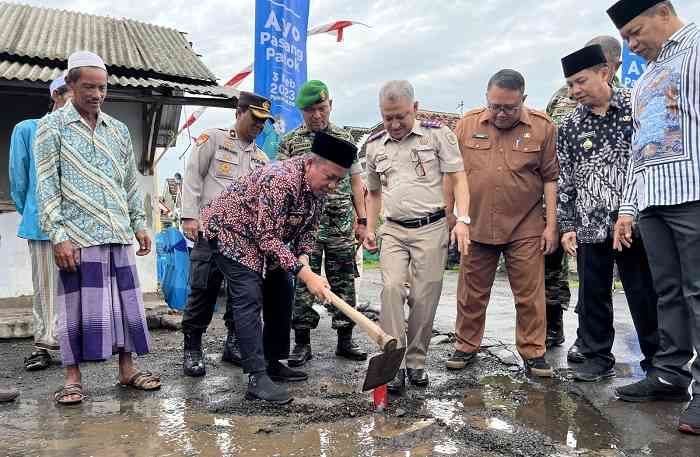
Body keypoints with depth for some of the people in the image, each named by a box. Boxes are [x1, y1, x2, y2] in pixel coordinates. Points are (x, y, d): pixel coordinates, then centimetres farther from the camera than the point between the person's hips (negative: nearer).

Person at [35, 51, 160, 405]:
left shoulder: (118, 129, 14)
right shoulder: (52, 126, 1)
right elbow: (46, 186, -5)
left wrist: (139, 224, 12)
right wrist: (58, 236, -13)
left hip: (118, 234, 5)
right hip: (77, 236, -4)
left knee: (126, 301, 7)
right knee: (76, 305, 0)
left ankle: (127, 369, 19)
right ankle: (72, 378, 13)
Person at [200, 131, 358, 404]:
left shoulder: (318, 188, -7)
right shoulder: (279, 180, -35)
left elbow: (308, 229, 2)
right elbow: (267, 237, -34)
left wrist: (303, 258, -18)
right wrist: (304, 274, -36)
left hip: (268, 240, 9)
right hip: (231, 232, -9)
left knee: (281, 294, 9)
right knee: (249, 299, -19)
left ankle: (273, 363, 19)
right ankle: (257, 378, -20)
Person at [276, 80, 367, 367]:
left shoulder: (344, 138, 11)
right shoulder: (289, 142, 5)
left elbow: (355, 182, 12)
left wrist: (362, 221, 6)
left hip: (341, 225, 2)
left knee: (344, 283, 6)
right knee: (304, 283, 1)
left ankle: (345, 341, 17)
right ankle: (302, 343, 12)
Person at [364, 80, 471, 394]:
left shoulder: (437, 134, 0)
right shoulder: (374, 145, 12)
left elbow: (458, 179, -1)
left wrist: (462, 220, -12)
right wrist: (370, 229, 14)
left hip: (431, 228, -2)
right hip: (393, 230, 3)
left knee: (424, 298, 0)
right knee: (391, 288, -16)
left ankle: (416, 363, 16)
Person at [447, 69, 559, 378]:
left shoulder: (542, 128, 0)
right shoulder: (467, 124, 3)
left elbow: (551, 178, 2)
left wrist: (551, 225, -2)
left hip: (525, 229, -1)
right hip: (476, 226, 1)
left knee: (530, 295, 5)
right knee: (472, 293, 10)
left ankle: (533, 352, 19)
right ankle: (466, 346, 24)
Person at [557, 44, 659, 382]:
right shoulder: (569, 127, 8)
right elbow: (563, 180, 9)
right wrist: (566, 226, 4)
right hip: (589, 227, 3)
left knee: (645, 295, 4)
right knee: (592, 296, 8)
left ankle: (658, 362, 19)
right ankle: (597, 358, 23)